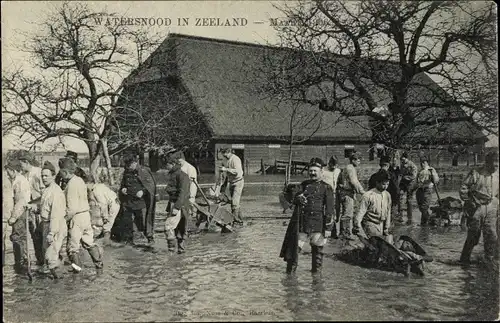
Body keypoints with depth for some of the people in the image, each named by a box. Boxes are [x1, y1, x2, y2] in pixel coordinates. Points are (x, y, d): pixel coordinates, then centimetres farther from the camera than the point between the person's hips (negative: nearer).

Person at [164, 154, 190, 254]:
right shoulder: (172, 175, 17)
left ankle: (171, 248, -8)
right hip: (173, 204, 9)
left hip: (180, 205, -9)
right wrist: (169, 207, 21)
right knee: (178, 228, 11)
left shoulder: (182, 175, -13)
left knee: (169, 226, -14)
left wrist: (177, 207, -26)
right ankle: (180, 248, 17)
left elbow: (183, 193, -21)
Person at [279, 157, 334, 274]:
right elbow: (294, 200, 14)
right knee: (295, 245, 0)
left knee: (317, 248, 4)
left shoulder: (326, 188, 4)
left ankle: (317, 270, 18)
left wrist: (328, 222, -11)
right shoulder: (304, 185, 16)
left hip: (317, 223, -2)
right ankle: (290, 270, 9)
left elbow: (329, 208, -1)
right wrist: (298, 199, -10)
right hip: (301, 221, 2)